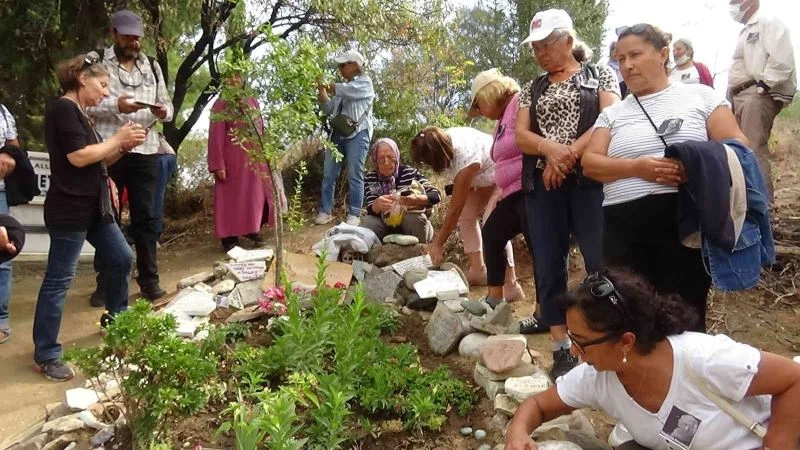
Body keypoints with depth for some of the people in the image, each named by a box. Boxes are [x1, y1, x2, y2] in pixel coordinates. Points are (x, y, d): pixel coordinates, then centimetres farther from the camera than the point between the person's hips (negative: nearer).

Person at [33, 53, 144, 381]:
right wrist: (117, 138, -11)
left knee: (122, 258, 14)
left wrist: (123, 147, 5)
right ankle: (45, 355, 8)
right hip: (69, 210, -10)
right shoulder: (62, 109, -12)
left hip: (93, 207, 10)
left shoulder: (79, 114, 17)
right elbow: (78, 157, -22)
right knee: (59, 279, -3)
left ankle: (115, 319, 33)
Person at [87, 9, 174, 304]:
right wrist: (115, 106, -21)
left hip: (145, 152, 3)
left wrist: (163, 111, -9)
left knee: (146, 217, 6)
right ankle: (105, 282, 17)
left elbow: (167, 106, 14)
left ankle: (149, 279, 15)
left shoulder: (152, 66, 14)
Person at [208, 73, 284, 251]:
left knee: (257, 195, 10)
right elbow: (216, 136, -9)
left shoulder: (252, 101, 10)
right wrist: (218, 165, -16)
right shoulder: (221, 104, -5)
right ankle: (229, 237, 10)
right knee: (231, 198, 1)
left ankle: (251, 229, 27)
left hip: (255, 157, 5)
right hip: (233, 159, -5)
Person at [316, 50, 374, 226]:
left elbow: (348, 90, -15)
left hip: (357, 133, -7)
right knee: (328, 174, 0)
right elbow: (330, 109, 20)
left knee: (354, 175, -7)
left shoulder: (365, 82, 6)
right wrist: (321, 91, 7)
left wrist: (327, 86, -6)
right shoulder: (343, 85, 25)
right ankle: (325, 211, 5)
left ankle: (354, 214, -4)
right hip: (338, 133, 7)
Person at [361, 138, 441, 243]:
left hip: (413, 226, -1)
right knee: (368, 222, -26)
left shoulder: (410, 172, -10)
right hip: (386, 228, 1)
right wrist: (377, 204, -39)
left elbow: (436, 195, -16)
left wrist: (416, 199, -38)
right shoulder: (370, 179, -3)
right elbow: (370, 209, -13)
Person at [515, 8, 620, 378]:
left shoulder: (599, 75, 9)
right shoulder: (533, 89, 19)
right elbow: (520, 135, 7)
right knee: (548, 265, 2)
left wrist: (568, 154, -16)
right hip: (542, 185, 4)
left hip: (589, 180, -4)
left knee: (601, 261, -7)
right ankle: (562, 351, 11)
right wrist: (549, 148, -14)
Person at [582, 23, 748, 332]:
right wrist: (637, 167, -13)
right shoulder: (612, 113, 15)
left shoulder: (700, 96, 9)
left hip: (686, 220, -2)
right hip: (623, 226, 2)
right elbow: (590, 163, 5)